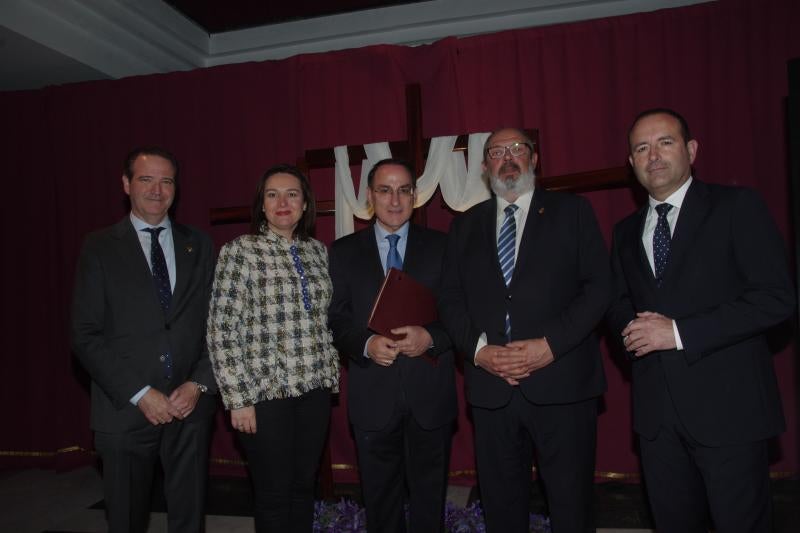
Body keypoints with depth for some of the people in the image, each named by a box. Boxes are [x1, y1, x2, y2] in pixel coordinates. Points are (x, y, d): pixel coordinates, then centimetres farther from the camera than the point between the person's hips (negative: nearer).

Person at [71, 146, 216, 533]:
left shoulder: (199, 245, 7)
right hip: (126, 409, -1)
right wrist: (140, 394, -12)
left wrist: (199, 384, -7)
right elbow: (86, 335, -5)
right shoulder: (100, 247, 0)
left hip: (190, 404, 2)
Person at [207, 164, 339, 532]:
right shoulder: (239, 251, -8)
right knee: (274, 493, 8)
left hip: (314, 388, 4)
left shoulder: (318, 251, 7)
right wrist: (238, 398, -12)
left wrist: (330, 375, 10)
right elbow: (221, 330, -10)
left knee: (304, 486, 15)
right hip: (266, 392, -4)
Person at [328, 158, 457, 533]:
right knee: (380, 499, 16)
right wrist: (366, 344, -16)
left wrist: (430, 336, -18)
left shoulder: (441, 246, 4)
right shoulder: (344, 251, 6)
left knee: (429, 497, 14)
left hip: (430, 393, 0)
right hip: (373, 397, 1)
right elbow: (337, 319, 2)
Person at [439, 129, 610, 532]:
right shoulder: (465, 226, 14)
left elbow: (598, 286, -2)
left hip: (561, 383, -2)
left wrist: (550, 345, -13)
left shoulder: (572, 211, 6)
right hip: (490, 387, 3)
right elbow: (450, 301, 9)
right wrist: (479, 349, -8)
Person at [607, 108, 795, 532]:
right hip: (655, 407, 5)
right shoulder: (626, 232, 13)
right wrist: (635, 329, -6)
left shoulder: (737, 207, -4)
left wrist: (679, 333, -18)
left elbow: (776, 297, -12)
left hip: (727, 402, -4)